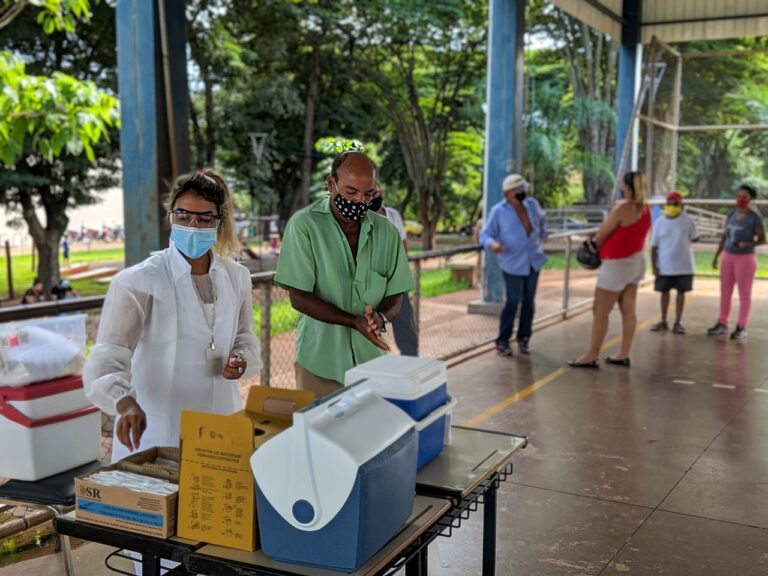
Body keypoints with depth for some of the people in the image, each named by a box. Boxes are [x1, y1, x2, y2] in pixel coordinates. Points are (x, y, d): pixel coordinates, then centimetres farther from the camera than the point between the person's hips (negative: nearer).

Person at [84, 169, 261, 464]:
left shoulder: (236, 277, 4)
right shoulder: (138, 282, -12)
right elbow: (109, 357, -21)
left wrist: (241, 361, -5)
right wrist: (125, 402, -40)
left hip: (220, 425, 5)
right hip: (154, 429, -4)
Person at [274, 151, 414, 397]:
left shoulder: (386, 231, 3)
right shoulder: (304, 224, -8)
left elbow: (395, 296, 7)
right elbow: (299, 296, -12)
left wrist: (381, 318, -16)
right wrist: (355, 322, -22)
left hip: (371, 359, 3)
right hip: (319, 363, -3)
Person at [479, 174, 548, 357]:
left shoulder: (531, 204, 2)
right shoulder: (498, 211, -12)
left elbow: (541, 219, 24)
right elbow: (485, 235, -11)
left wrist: (541, 235, 29)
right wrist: (492, 244, -30)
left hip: (533, 261, 5)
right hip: (512, 263, -5)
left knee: (529, 301, 9)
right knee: (513, 302, -8)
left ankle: (523, 339, 21)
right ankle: (502, 341, 4)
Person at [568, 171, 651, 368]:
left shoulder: (622, 209, -20)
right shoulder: (645, 209, 5)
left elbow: (601, 235, -11)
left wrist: (593, 245, 10)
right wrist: (600, 244, 6)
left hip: (617, 264, -9)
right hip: (635, 261, 9)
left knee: (600, 311, -1)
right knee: (628, 310, 10)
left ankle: (592, 356, 3)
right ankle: (624, 355, 15)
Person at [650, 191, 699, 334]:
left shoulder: (687, 221, -5)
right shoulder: (660, 222, -2)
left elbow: (695, 238, 4)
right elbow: (654, 246, -1)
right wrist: (654, 266, -5)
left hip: (684, 266, -1)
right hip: (664, 266, 1)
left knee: (681, 292, 6)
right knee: (665, 292, 10)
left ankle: (678, 322, 15)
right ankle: (663, 322, 21)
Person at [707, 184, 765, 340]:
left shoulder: (755, 218, -13)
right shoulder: (731, 214, 5)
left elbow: (763, 240, -9)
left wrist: (748, 244, -27)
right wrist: (716, 256, 9)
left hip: (746, 259, -6)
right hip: (728, 258, 6)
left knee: (744, 294, 0)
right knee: (725, 292, 9)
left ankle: (742, 328, 8)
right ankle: (722, 324, 20)